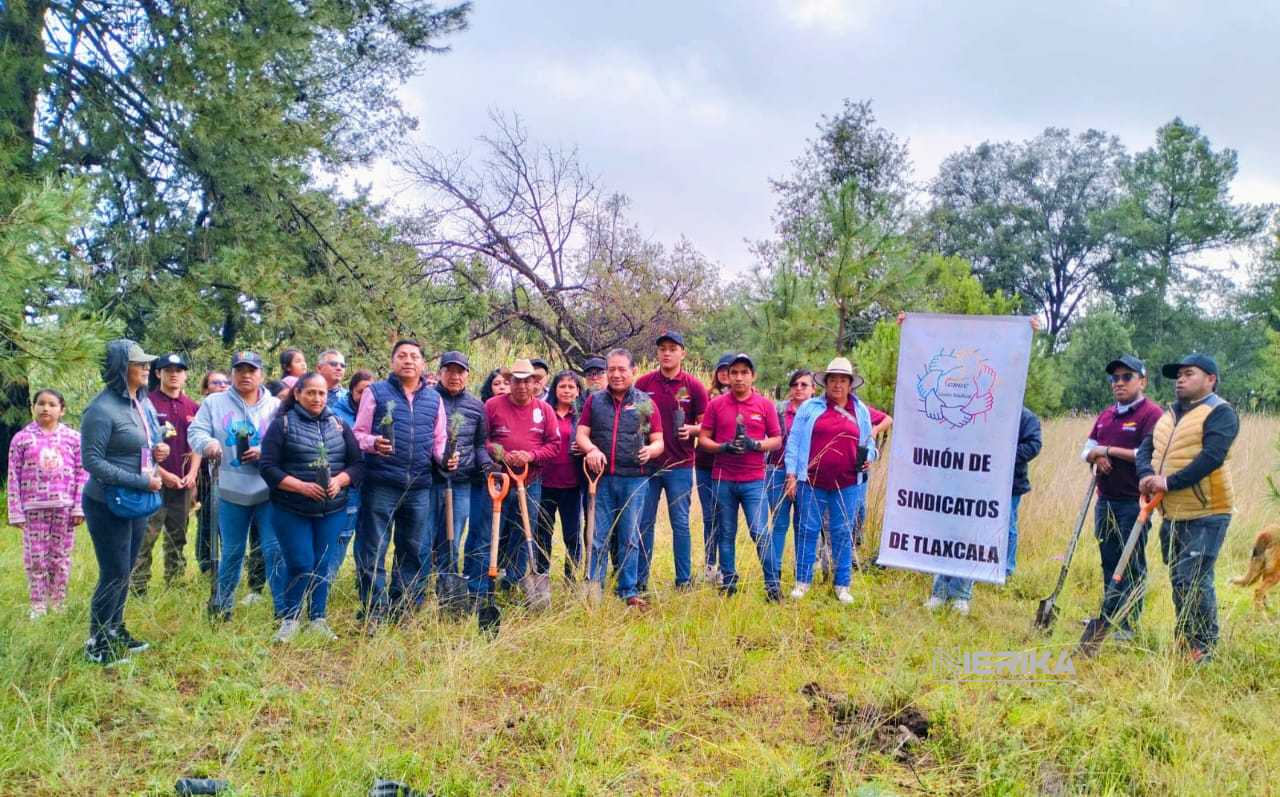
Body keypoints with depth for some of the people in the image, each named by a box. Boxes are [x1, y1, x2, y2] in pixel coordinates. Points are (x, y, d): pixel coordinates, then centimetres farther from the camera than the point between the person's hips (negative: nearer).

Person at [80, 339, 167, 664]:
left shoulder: (143, 402, 6)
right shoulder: (101, 409, -19)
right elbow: (92, 460, -21)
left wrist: (159, 449, -3)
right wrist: (141, 482, -23)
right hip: (109, 505, -8)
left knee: (124, 572, 17)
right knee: (114, 575, 0)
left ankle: (115, 630, 32)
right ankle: (97, 644, 15)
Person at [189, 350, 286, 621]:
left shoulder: (275, 405, 4)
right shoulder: (214, 402, 7)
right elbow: (195, 431, -1)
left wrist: (265, 453, -17)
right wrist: (207, 443, -23)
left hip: (268, 491, -1)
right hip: (231, 492, 1)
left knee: (275, 550, -3)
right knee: (232, 552, 14)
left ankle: (283, 610, 5)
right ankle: (222, 605, 31)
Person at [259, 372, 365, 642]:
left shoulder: (339, 425, 9)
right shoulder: (282, 424, -3)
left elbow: (357, 463, 8)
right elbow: (268, 468, -8)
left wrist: (340, 480, -12)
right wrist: (302, 486, -18)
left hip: (332, 511, 3)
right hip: (291, 511, -3)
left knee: (322, 564, 9)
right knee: (300, 565, -4)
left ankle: (318, 618, 22)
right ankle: (290, 618, 16)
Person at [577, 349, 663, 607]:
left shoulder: (645, 403, 7)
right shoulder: (594, 401, 9)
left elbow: (658, 441, 7)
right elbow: (581, 433, 6)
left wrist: (650, 451, -16)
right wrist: (591, 449, -15)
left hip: (634, 479, -1)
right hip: (601, 477, 1)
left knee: (630, 538, 5)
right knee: (599, 537, 5)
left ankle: (629, 591, 13)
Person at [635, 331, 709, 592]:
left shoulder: (693, 386, -2)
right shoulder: (643, 383, 2)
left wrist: (691, 430, -17)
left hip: (680, 465, -1)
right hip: (646, 463, 2)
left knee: (680, 524, 6)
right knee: (644, 523, 8)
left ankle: (684, 580, 16)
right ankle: (640, 580, 17)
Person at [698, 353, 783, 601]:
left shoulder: (765, 405, 4)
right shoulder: (716, 404, 4)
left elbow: (777, 439, 6)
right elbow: (703, 438, 5)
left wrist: (755, 445, -13)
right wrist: (723, 447, -14)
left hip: (753, 480, -1)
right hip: (723, 480, 1)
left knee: (761, 533, -4)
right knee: (726, 534, 9)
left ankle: (773, 584, 7)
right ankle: (728, 583, 20)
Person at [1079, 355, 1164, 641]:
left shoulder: (1152, 413, -8)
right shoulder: (1106, 415, 16)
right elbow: (1087, 450, 19)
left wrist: (1108, 450, -14)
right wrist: (1096, 456, -5)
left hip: (1133, 502, -8)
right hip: (1105, 500, 8)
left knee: (1132, 565, -1)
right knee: (1109, 561, 15)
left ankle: (1127, 625, 5)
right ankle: (1108, 616, 25)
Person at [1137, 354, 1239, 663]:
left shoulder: (1220, 413, -7)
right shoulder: (1169, 415, 18)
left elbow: (1212, 457, -21)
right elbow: (1146, 449, 9)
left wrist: (1169, 481, -25)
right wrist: (1146, 476, -12)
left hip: (1206, 514, -8)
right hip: (1172, 514, 8)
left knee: (1193, 580, -10)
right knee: (1178, 580, 15)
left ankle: (1205, 649, 4)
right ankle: (1184, 641, 28)